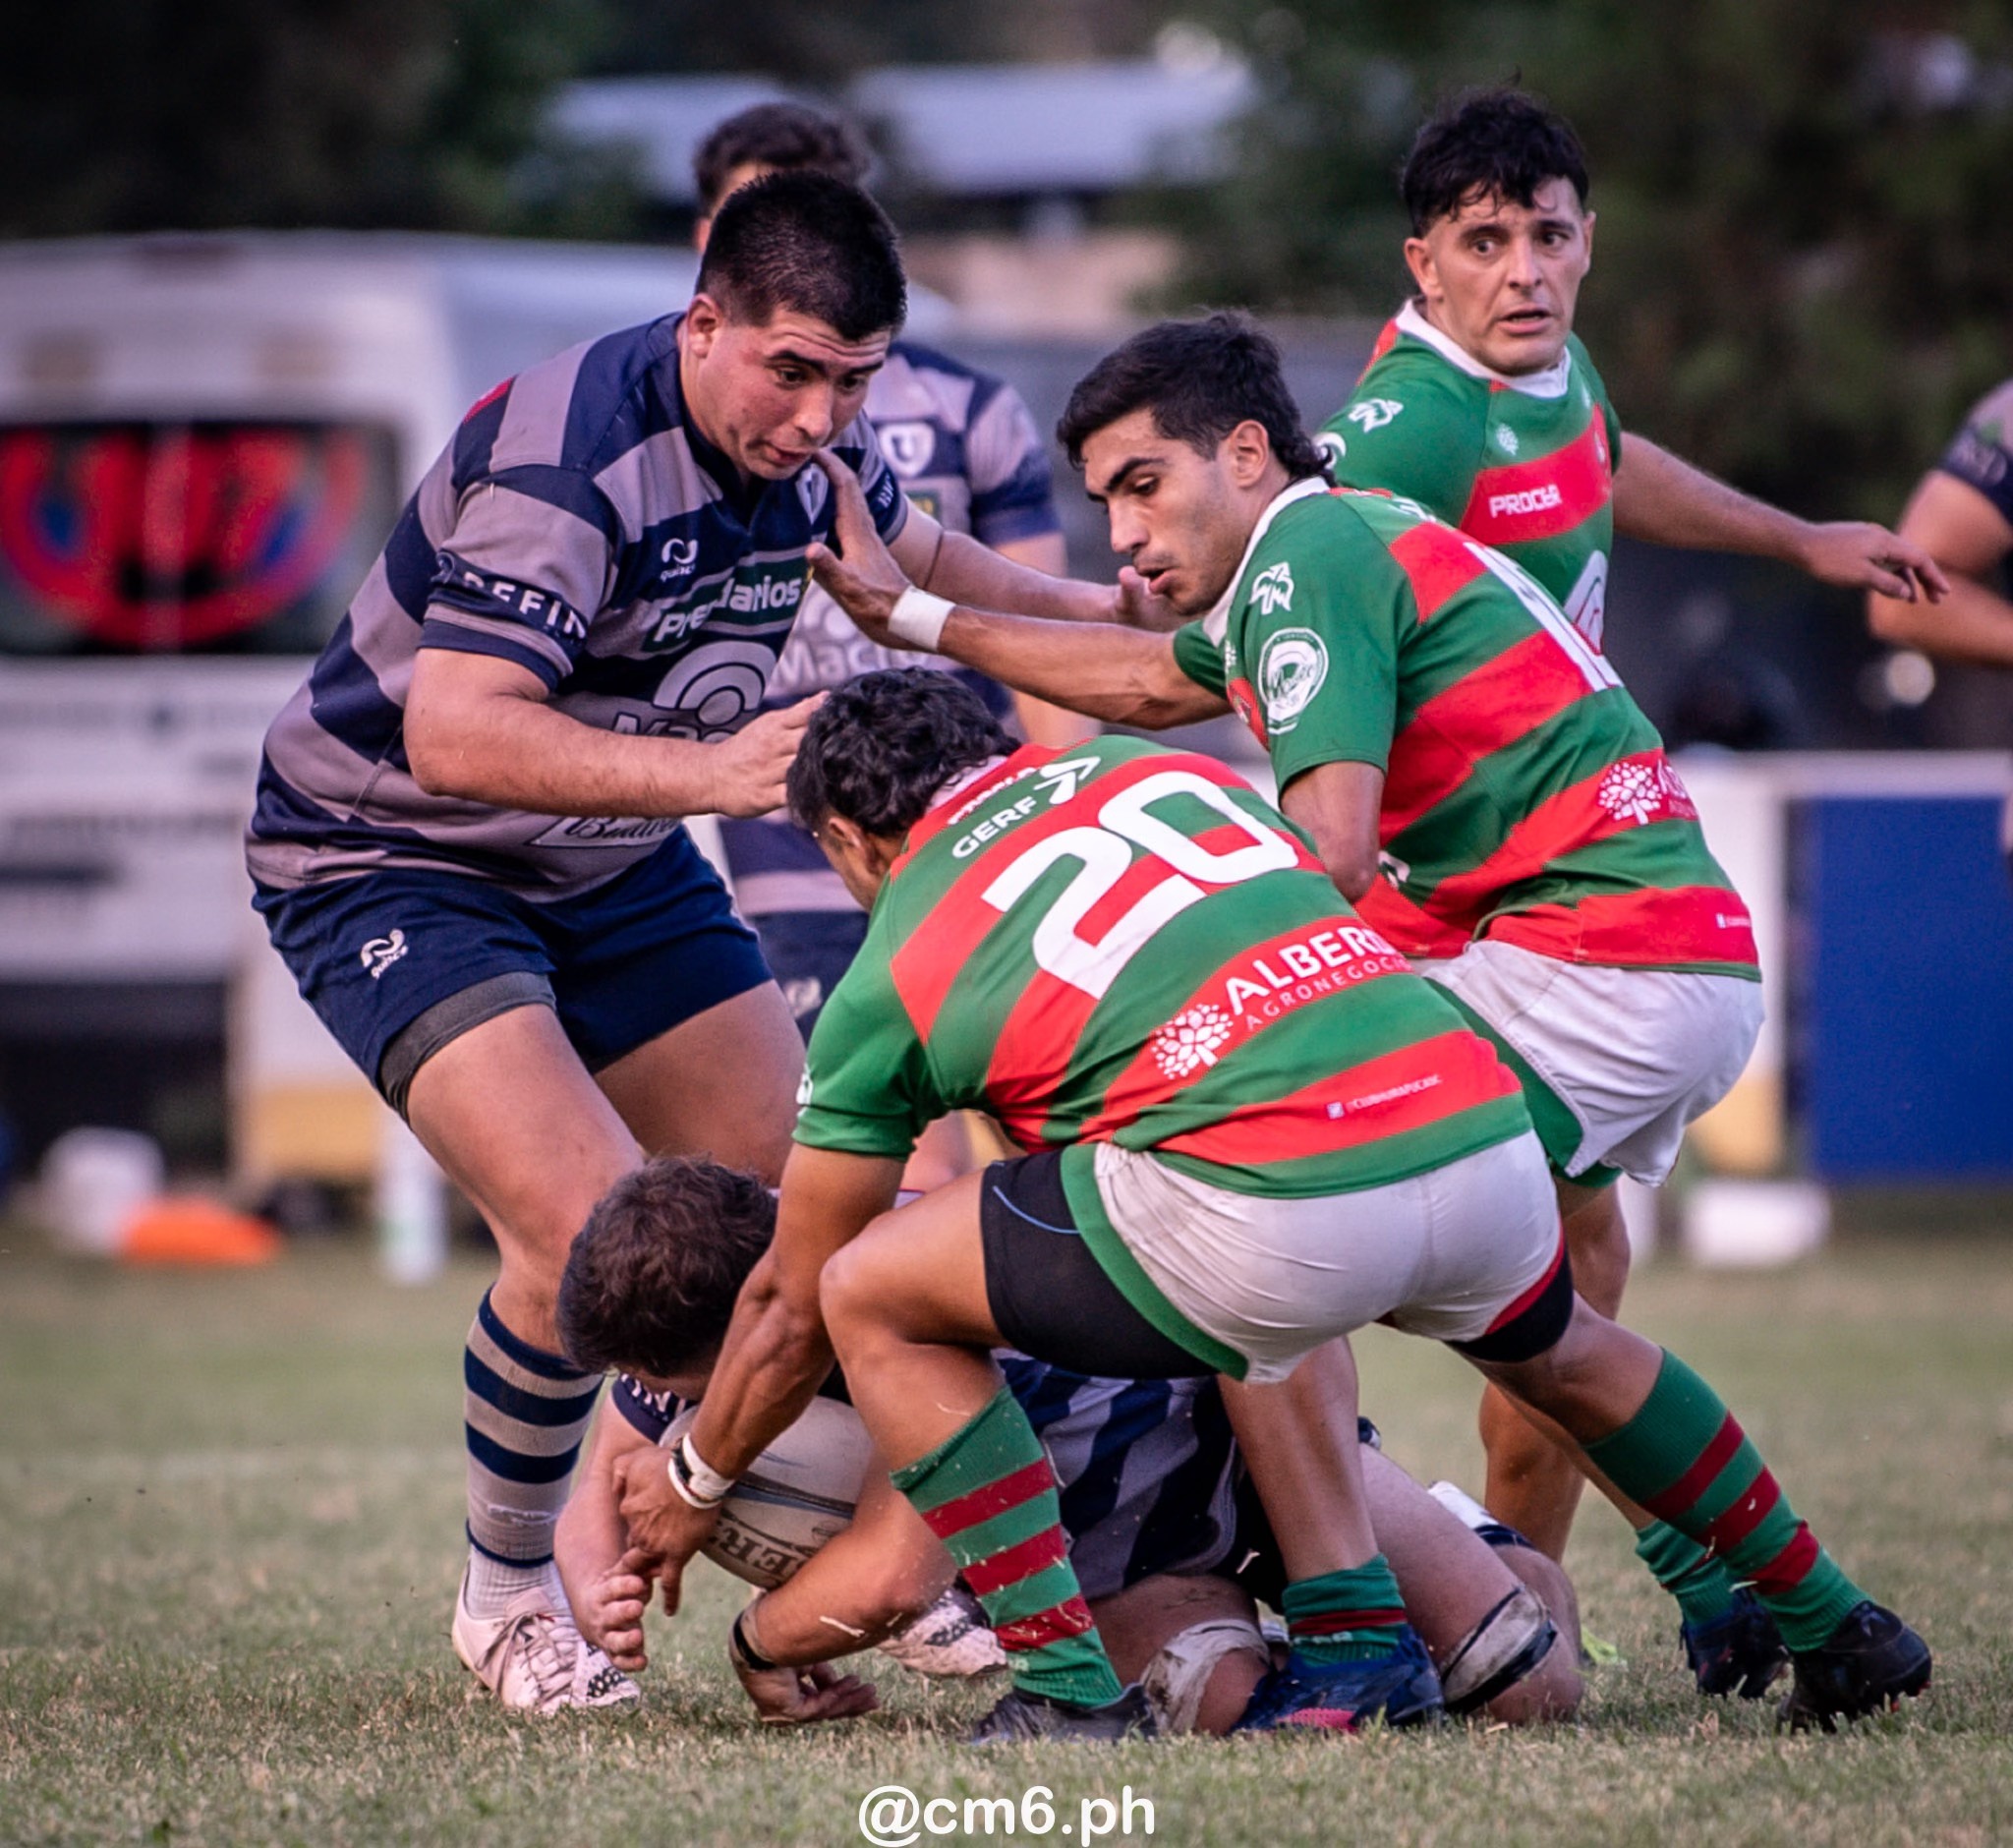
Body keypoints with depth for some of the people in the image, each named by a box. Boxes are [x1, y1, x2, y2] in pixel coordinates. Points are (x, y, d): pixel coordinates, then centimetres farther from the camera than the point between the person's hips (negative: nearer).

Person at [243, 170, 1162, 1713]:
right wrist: (710, 771, -48)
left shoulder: (809, 436, -6)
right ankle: (509, 1597, 1)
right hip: (390, 859, -8)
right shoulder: (565, 458, -32)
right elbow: (452, 733, -41)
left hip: (614, 858, 8)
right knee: (590, 1232, -22)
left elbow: (919, 555, 19)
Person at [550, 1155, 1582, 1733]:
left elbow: (891, 1579, -48)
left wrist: (757, 1642, -27)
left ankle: (1470, 1545, 26)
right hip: (1110, 1544, 5)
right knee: (1227, 1703, -28)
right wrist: (602, 1599, -28)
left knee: (1530, 1688, -11)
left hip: (1234, 1424, -5)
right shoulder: (685, 1322, -18)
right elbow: (596, 1497, -4)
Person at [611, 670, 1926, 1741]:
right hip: (1480, 1119, 6)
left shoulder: (890, 977, 16)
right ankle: (1837, 1628, 48)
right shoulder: (1145, 765, 26)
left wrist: (696, 1484, 40)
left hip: (1280, 1206, -6)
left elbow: (793, 1308, 23)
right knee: (1554, 1346, 41)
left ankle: (1070, 1692, 8)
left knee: (873, 1296, 12)